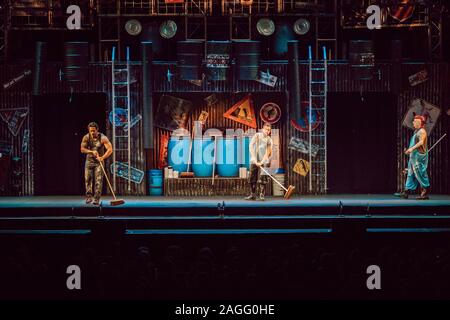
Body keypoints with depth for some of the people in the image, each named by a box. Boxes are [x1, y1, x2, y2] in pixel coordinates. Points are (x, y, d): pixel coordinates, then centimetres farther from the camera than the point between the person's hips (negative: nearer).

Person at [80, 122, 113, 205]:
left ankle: (97, 199, -10)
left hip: (99, 162, -2)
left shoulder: (103, 138, -16)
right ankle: (89, 197, 14)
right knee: (88, 180, 2)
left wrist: (102, 158, -33)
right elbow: (82, 149, -12)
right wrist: (92, 152, -26)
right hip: (89, 160, 2)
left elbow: (110, 149, -22)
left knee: (98, 180, -9)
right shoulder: (86, 138, -8)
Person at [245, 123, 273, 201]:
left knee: (262, 179, -8)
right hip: (254, 160, 1)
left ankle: (261, 195, -8)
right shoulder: (257, 136, -2)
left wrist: (261, 162, -21)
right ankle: (253, 195, 11)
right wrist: (255, 160, -17)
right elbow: (251, 147, -9)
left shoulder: (269, 140, -2)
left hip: (264, 161, -1)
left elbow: (267, 153, -9)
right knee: (252, 178, 2)